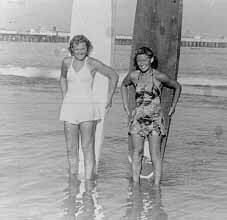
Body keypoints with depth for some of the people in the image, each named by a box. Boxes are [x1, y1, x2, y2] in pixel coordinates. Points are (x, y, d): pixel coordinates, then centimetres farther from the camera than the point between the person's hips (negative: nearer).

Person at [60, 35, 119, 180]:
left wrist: (109, 98, 6)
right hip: (70, 107, 4)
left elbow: (114, 76, 5)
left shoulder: (92, 63, -4)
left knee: (88, 147, -8)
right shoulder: (67, 62, 7)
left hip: (87, 107, -4)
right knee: (71, 148, 4)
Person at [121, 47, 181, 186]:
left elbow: (178, 87, 9)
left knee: (155, 154, -4)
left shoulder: (159, 77, -7)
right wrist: (126, 105, 18)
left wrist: (173, 107, 10)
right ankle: (136, 184, 5)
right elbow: (124, 85, 25)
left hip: (155, 118, -3)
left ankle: (156, 185, 0)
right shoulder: (133, 76, 2)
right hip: (138, 117, 3)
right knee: (137, 152, 1)